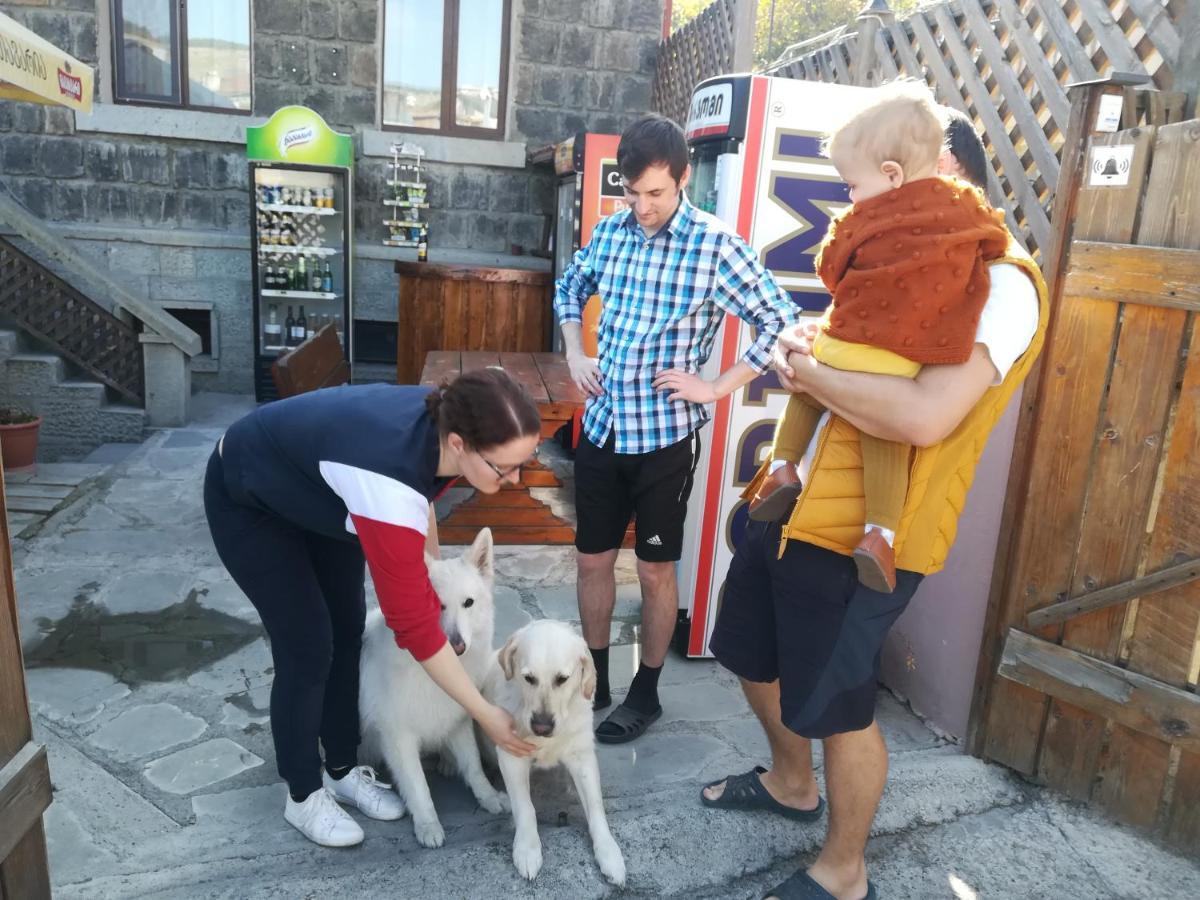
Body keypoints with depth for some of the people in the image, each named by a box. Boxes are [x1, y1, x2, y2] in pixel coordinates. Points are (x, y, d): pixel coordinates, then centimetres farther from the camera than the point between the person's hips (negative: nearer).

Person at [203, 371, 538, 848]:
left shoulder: (443, 423, -22)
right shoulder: (389, 485, -43)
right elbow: (413, 624, -35)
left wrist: (436, 581, 0)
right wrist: (487, 715, -26)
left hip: (312, 484, 7)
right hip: (247, 499, -7)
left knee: (348, 629, 8)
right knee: (308, 647, -4)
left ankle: (343, 770, 26)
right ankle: (303, 795, 18)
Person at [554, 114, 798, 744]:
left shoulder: (716, 245, -12)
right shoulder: (611, 231, 3)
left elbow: (783, 323, -11)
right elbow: (569, 289, 22)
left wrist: (717, 387, -14)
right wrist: (574, 354, 7)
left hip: (665, 434, -5)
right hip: (601, 426, 5)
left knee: (654, 571, 9)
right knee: (593, 559, 13)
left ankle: (646, 693, 29)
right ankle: (593, 679, 33)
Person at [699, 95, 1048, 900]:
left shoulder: (1000, 282, -17)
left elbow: (924, 416, -32)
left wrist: (811, 373, -18)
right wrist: (802, 344, -4)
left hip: (861, 532, -9)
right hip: (796, 499, 10)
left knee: (835, 706, 6)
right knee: (752, 654, 23)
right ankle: (791, 784, 50)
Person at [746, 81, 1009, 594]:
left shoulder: (868, 217, -3)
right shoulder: (966, 206, 6)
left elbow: (831, 267, 9)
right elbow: (996, 243, 24)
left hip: (842, 346, -1)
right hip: (900, 366, 1)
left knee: (804, 388, 27)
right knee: (887, 443, 7)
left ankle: (784, 466, 17)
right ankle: (880, 533, -6)